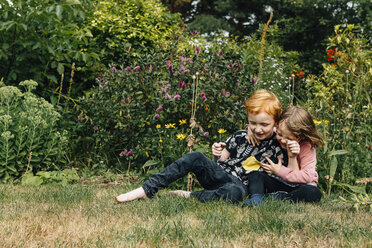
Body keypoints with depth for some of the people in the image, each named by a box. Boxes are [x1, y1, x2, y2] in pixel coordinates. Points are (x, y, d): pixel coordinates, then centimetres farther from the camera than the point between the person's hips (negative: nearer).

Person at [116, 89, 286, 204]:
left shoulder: (277, 146, 0)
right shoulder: (240, 137, 8)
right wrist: (218, 153, -8)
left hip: (239, 184, -4)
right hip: (220, 174, 4)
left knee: (234, 193, -43)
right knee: (195, 158, -26)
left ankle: (188, 196, -26)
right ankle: (147, 190, -27)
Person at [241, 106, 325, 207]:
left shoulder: (307, 147, -17)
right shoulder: (275, 135, -6)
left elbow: (307, 176, -24)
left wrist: (280, 171, -24)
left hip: (299, 186, -3)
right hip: (278, 183, 4)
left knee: (314, 193, -37)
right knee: (254, 174, -19)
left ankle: (274, 198, -35)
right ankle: (256, 198, -45)